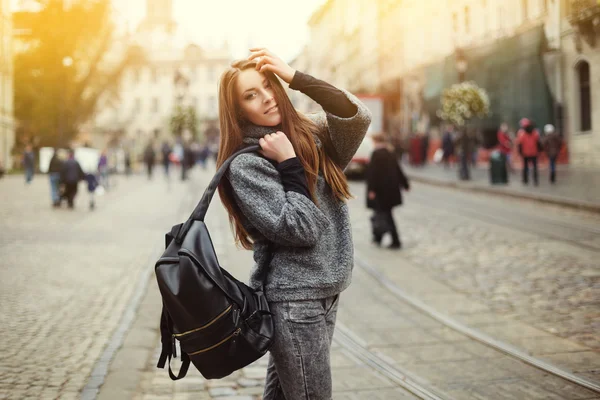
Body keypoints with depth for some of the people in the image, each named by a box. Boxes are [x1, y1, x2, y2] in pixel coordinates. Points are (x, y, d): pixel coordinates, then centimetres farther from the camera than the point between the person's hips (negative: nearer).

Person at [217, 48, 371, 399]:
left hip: (326, 290, 6)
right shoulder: (245, 165, -11)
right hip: (293, 298, -6)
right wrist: (289, 164, -14)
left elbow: (358, 118, -13)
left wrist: (295, 77, -13)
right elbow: (300, 228, -19)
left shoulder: (310, 133, 8)